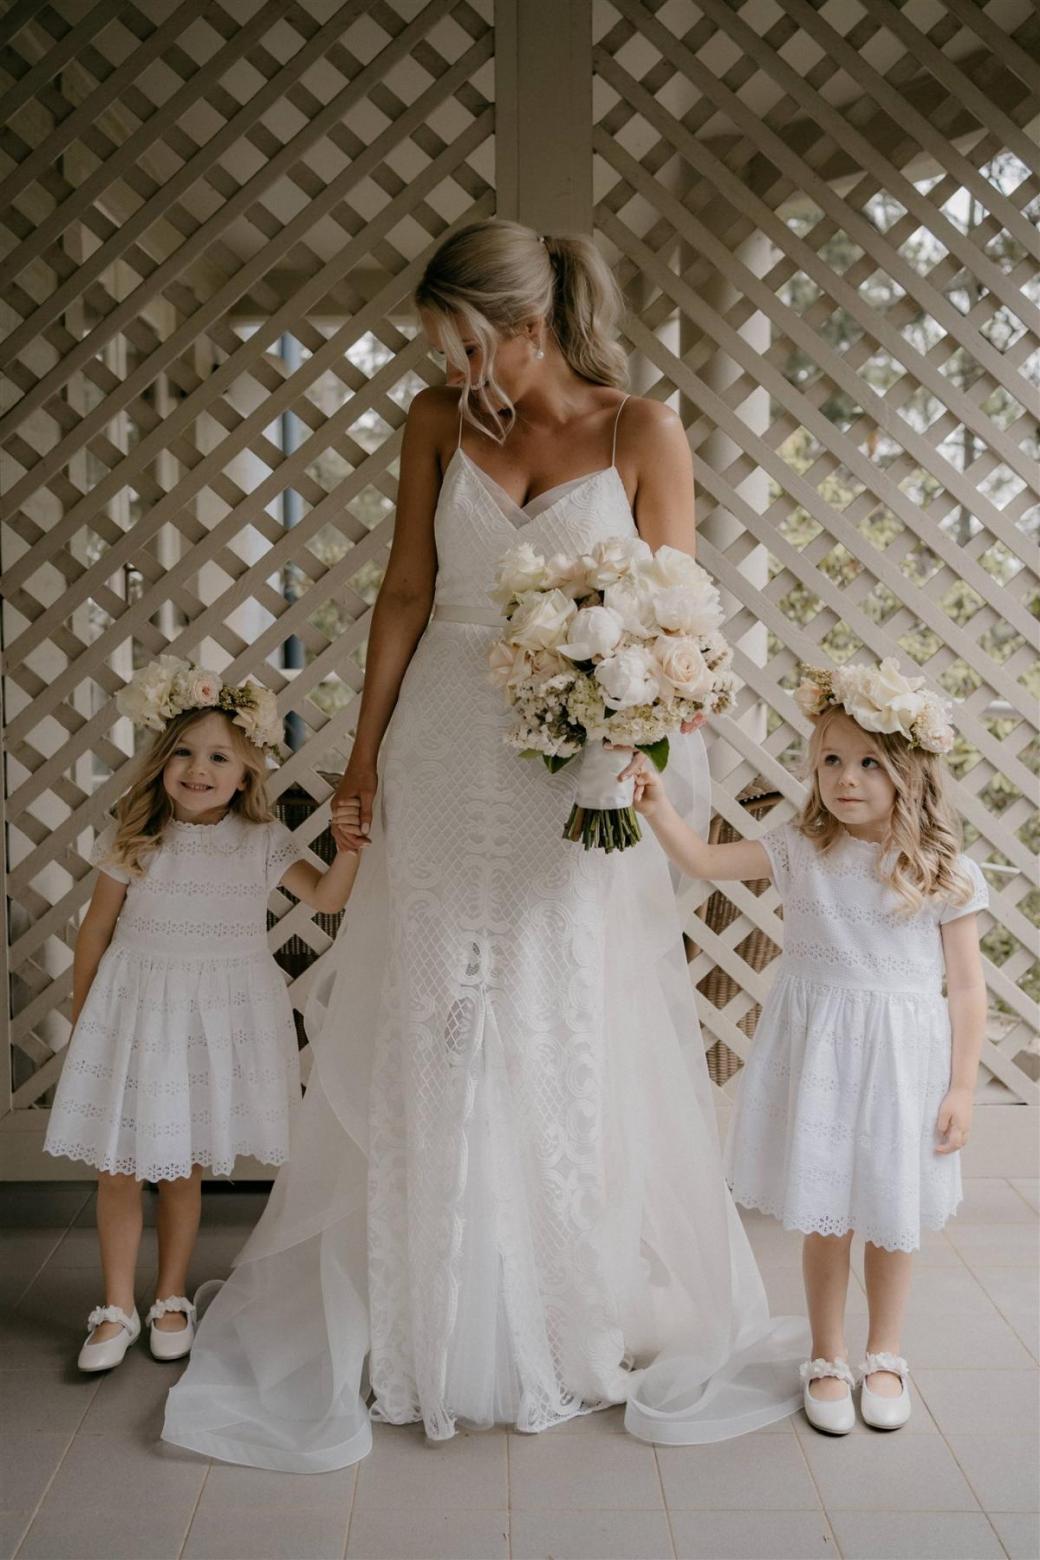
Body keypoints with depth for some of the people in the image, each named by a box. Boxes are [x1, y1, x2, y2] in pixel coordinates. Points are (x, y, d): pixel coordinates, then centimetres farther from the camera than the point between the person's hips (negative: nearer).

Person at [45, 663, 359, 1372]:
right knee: (118, 1168, 5)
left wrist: (349, 843, -28)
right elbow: (98, 927, 3)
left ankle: (172, 1299, 30)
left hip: (220, 1016, 0)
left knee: (184, 1168, 12)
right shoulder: (134, 838, -6)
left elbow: (326, 895, -10)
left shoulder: (262, 841, -5)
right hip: (134, 1010, 0)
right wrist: (82, 1015, 9)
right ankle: (118, 1309, 22)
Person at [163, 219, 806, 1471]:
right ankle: (431, 1321, 28)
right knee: (431, 1030, 8)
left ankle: (591, 1319, 28)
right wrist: (365, 755, 4)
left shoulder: (641, 432, -3)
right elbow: (405, 591, 6)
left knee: (575, 1038, 6)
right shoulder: (439, 422, 5)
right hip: (445, 756, 3)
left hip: (581, 768, -2)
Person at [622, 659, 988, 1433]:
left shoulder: (945, 873, -8)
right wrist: (658, 806, -21)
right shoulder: (801, 851, -3)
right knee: (824, 1218, 12)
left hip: (903, 1061, -1)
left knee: (892, 1219, 14)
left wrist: (962, 1086, -5)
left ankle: (885, 1357, 37)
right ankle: (828, 1360, 32)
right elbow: (704, 860, -5)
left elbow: (966, 989, -4)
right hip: (816, 1055, 1)